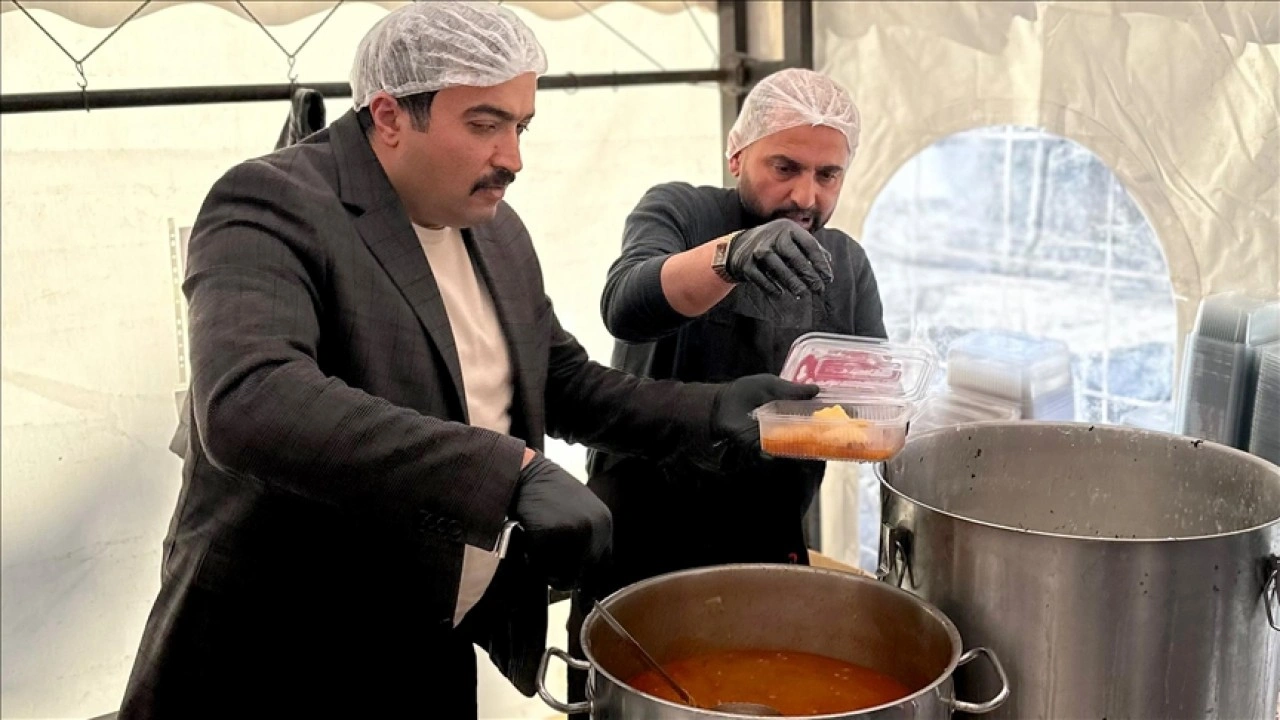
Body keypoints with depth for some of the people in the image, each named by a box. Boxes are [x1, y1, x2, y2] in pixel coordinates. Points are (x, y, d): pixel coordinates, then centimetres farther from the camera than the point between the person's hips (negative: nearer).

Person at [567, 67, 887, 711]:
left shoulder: (846, 265, 7)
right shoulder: (677, 212, -7)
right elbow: (627, 306, -27)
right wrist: (730, 255, -46)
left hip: (769, 543, 4)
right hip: (641, 537, -3)